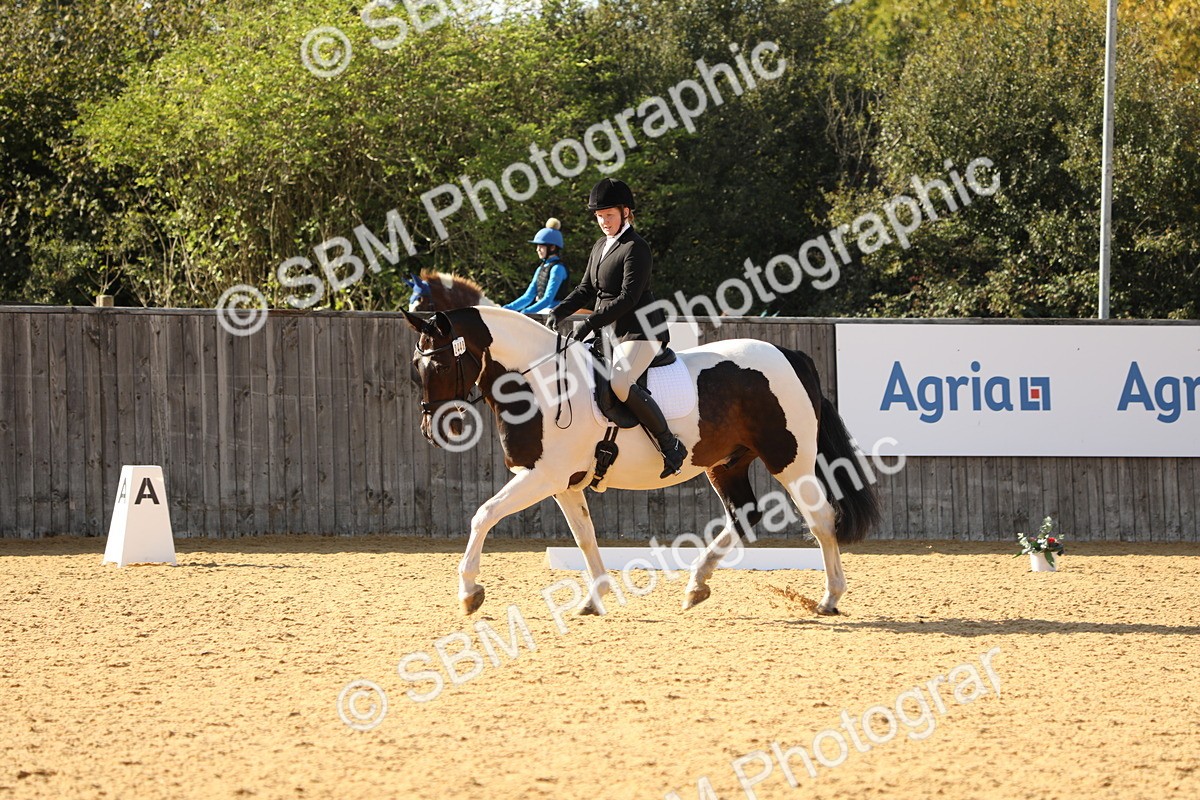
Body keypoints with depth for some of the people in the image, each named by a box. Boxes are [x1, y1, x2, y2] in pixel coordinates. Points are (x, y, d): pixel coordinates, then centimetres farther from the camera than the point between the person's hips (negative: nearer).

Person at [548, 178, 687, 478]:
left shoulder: (636, 249, -14)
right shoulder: (601, 247, 15)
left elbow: (628, 299, -21)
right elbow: (587, 289, 17)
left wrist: (591, 322, -26)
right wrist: (560, 312, 0)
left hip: (639, 331, -10)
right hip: (607, 330, 10)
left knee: (620, 383, -31)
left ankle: (671, 446, -21)